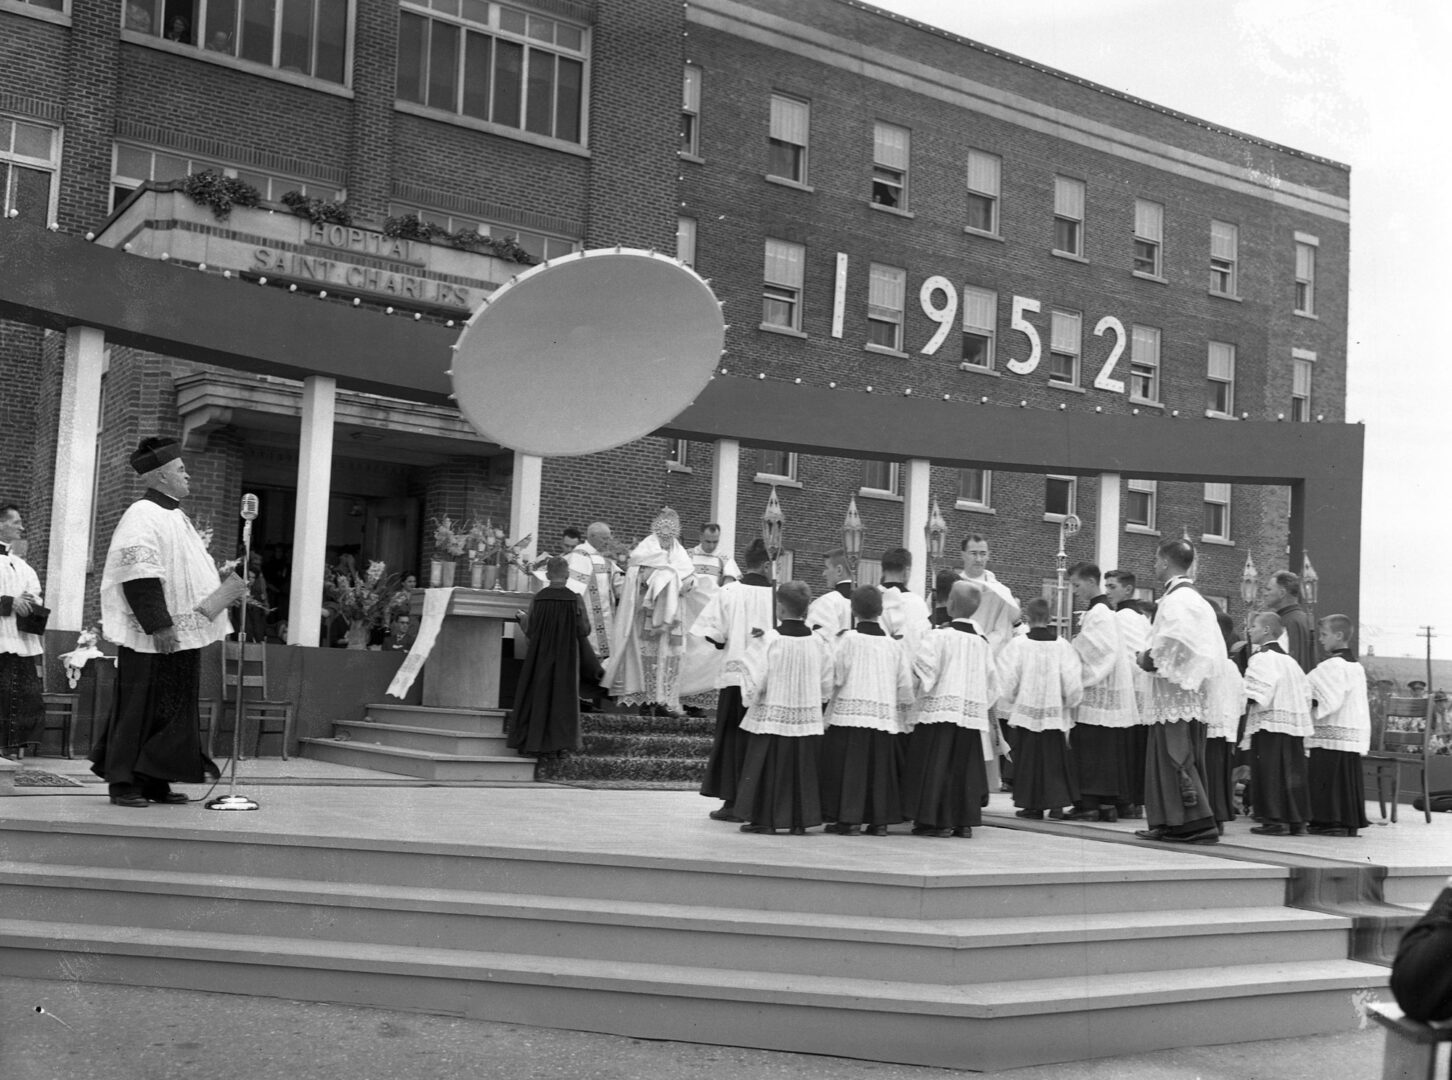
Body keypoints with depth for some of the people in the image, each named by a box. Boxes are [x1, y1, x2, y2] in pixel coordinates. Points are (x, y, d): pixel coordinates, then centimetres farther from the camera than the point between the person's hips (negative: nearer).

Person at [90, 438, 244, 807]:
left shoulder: (175, 516, 17)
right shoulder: (142, 517, -12)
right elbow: (139, 578, -21)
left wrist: (223, 592, 15)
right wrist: (159, 625, -24)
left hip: (181, 632, 9)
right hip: (151, 638, -9)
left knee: (174, 708, 10)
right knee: (140, 707, -3)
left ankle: (155, 780, 16)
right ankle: (122, 783, 4)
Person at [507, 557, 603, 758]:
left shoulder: (537, 598, -7)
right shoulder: (575, 600, -9)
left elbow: (529, 630, -2)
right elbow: (583, 631, -7)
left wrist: (524, 618, 19)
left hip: (539, 656, 1)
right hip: (566, 657, -1)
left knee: (536, 697, 9)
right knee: (561, 698, 7)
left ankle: (530, 744, 7)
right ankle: (554, 745, 5)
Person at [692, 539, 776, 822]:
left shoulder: (728, 592, -5)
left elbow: (709, 632, -5)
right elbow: (794, 634, -5)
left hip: (734, 674, 0)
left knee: (732, 739, 8)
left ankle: (732, 801, 7)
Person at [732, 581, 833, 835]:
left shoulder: (768, 640, -13)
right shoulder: (818, 642, -2)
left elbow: (754, 681, -14)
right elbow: (827, 684, 2)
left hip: (771, 717, -3)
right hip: (808, 718, 3)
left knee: (769, 768, 6)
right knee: (801, 769, 10)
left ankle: (765, 819, 8)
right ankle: (799, 821, 12)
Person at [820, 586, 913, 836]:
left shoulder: (848, 639, -7)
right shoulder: (894, 645, 4)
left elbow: (835, 676, -12)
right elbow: (905, 685, 5)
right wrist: (902, 717, 15)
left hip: (850, 713, -3)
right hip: (885, 716, 3)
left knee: (851, 767, 2)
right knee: (881, 767, 11)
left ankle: (850, 819, 0)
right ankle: (881, 820, 13)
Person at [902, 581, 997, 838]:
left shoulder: (939, 636, -9)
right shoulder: (982, 642, 7)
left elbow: (923, 673, -15)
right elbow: (992, 685, 9)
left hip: (939, 710, -5)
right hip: (973, 711, 5)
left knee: (935, 767, 1)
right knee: (965, 768, 10)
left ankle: (938, 820, 0)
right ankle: (964, 821, 11)